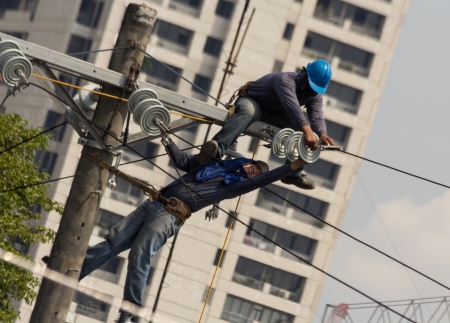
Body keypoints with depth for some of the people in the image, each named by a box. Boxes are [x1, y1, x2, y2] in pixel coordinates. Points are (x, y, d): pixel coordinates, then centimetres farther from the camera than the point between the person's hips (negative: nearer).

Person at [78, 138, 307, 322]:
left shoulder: (236, 184, 5)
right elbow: (183, 161, 30)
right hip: (154, 203, 6)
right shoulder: (215, 162, 23)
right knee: (111, 243, 2)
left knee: (139, 256, -21)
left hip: (171, 215, -6)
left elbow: (264, 180, -9)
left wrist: (294, 166, -18)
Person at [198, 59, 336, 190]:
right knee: (249, 111, -44)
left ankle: (293, 173, 0)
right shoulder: (285, 80, -33)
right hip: (251, 101, -8)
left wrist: (322, 134, -47)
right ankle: (217, 149, -63)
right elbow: (292, 105, -51)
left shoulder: (315, 95, -8)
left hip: (274, 114, 8)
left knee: (305, 131, -9)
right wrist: (306, 129, -65)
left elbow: (317, 116, -23)